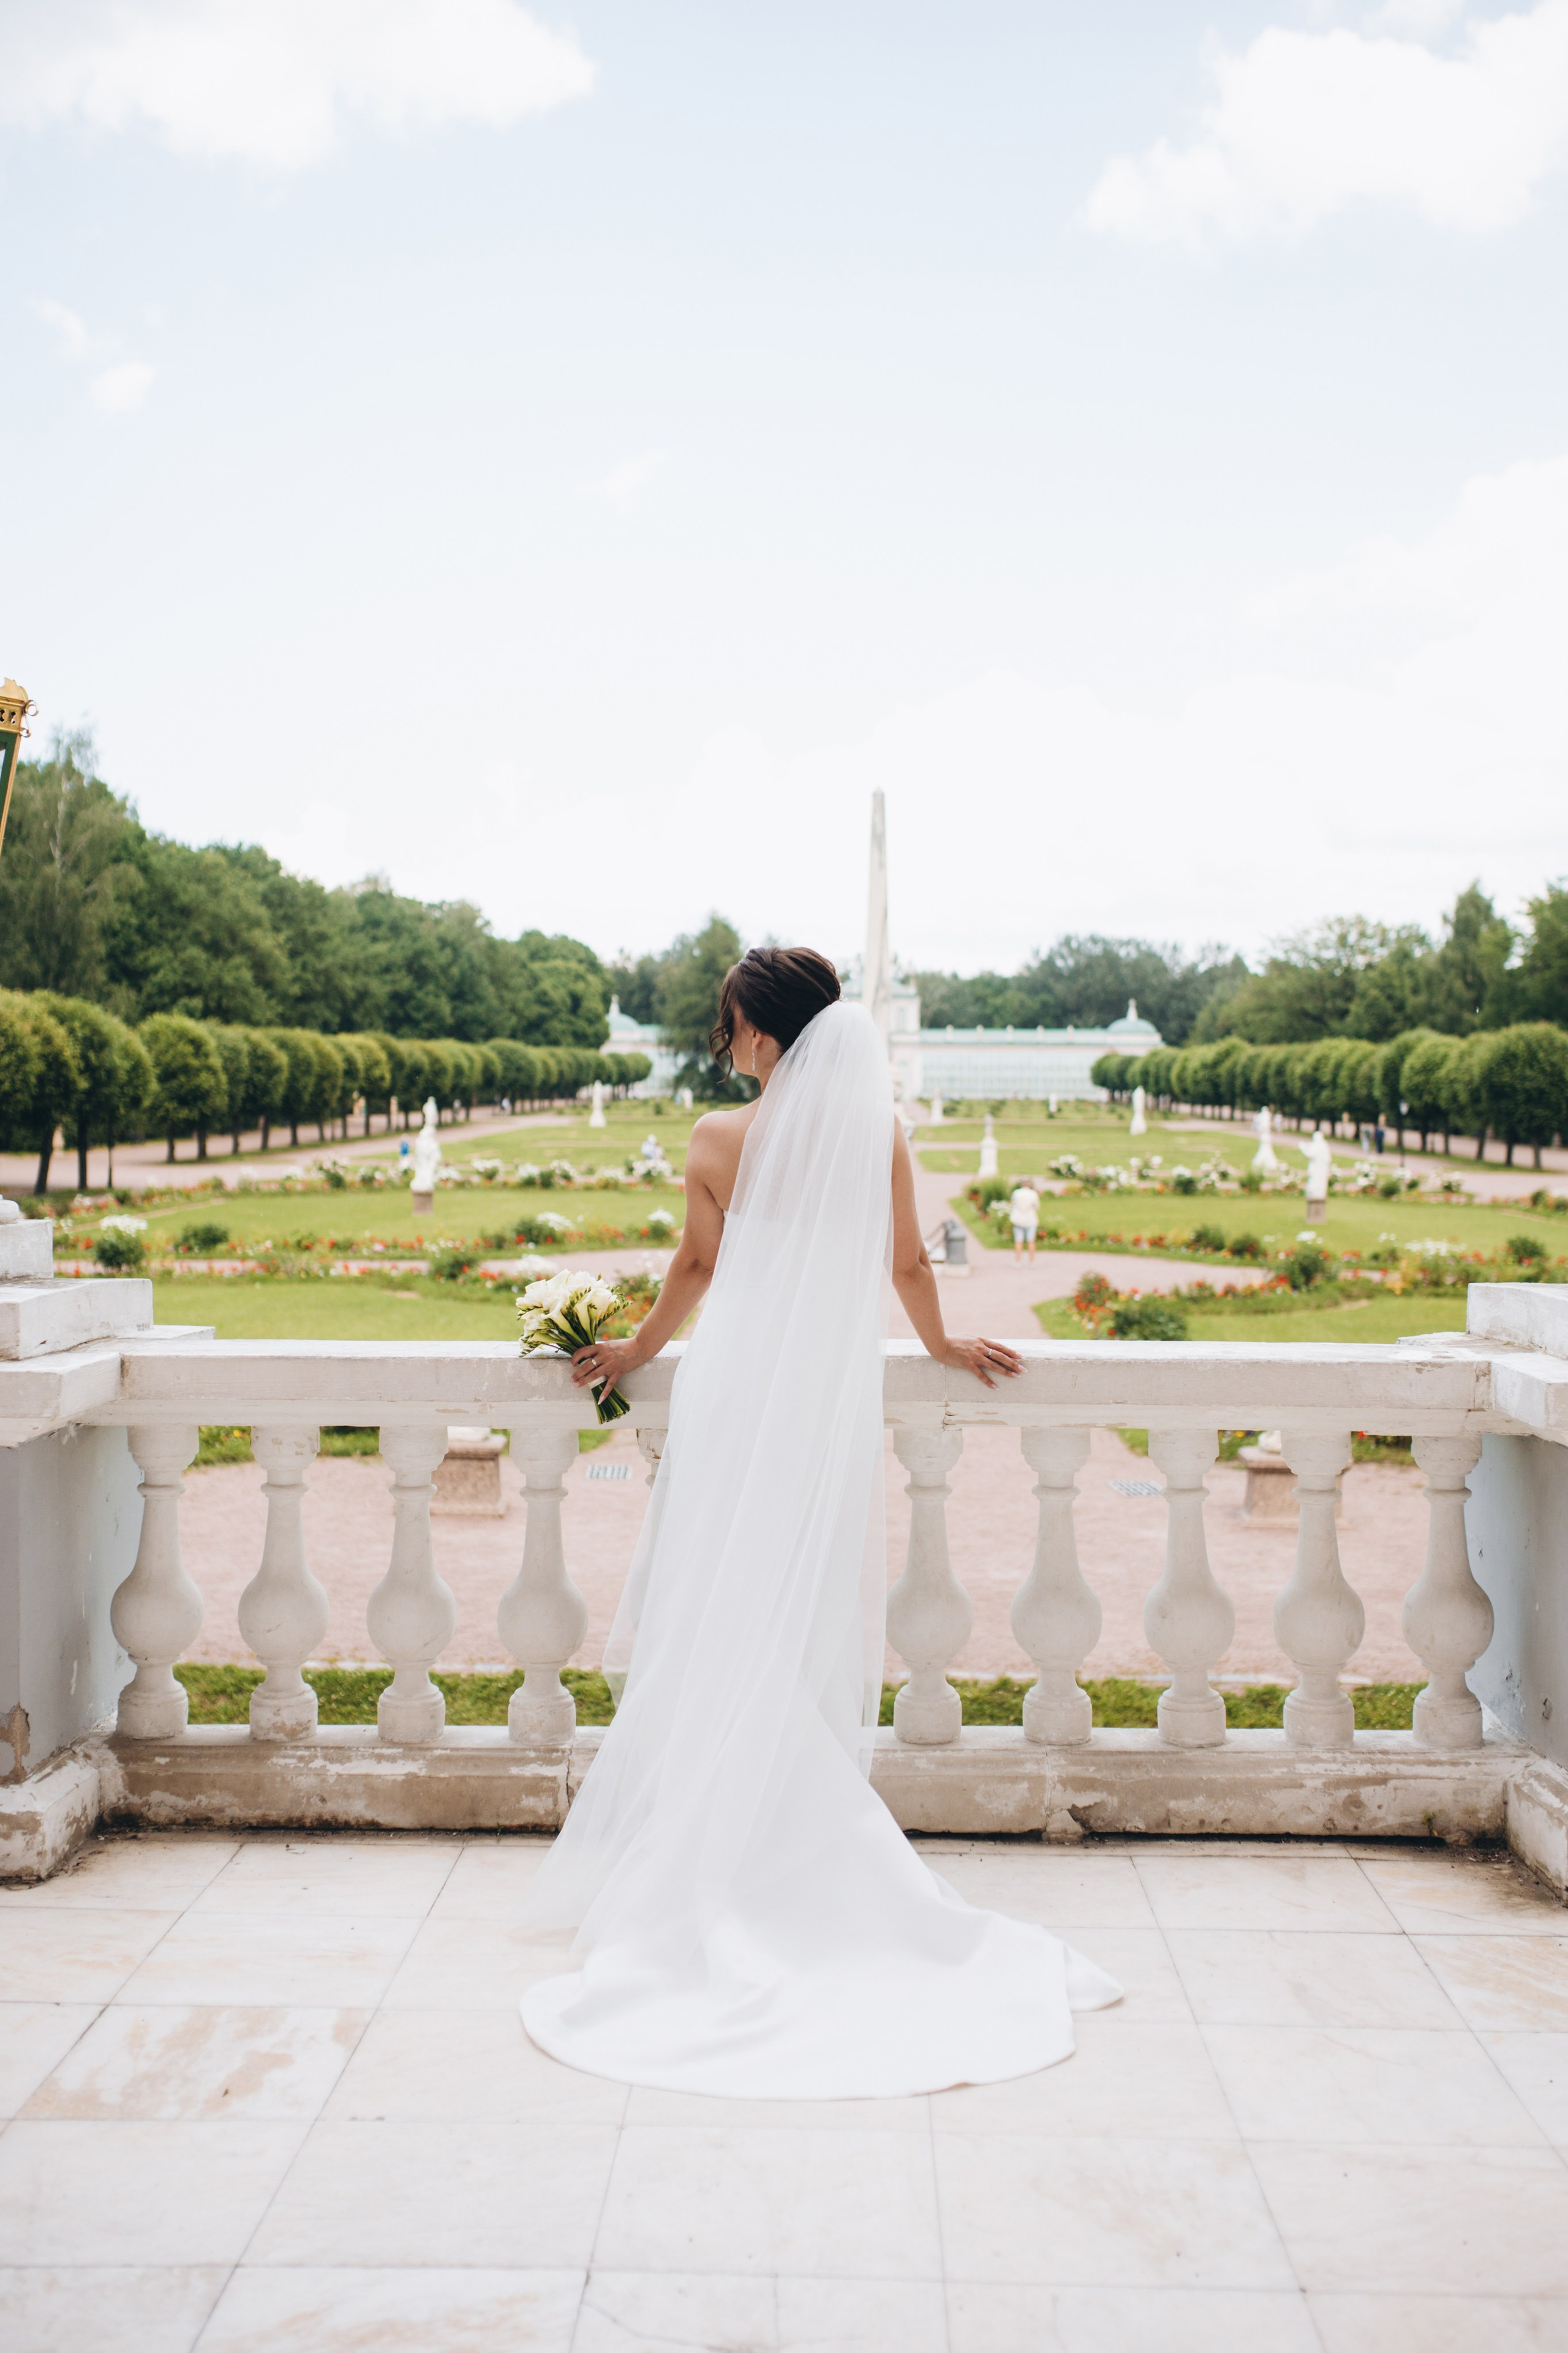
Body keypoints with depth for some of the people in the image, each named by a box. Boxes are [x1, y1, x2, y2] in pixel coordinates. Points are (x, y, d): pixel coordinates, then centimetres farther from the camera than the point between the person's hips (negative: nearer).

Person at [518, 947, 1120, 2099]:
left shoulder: (719, 1141, -7)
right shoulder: (878, 1128, -2)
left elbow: (696, 1267, 7)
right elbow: (910, 1264, 9)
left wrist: (639, 1350, 25)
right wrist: (943, 1344, 28)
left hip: (735, 1393, -2)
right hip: (837, 1399, 2)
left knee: (721, 1624, 6)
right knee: (817, 1625, 9)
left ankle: (705, 1855, 13)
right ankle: (808, 1838, 16)